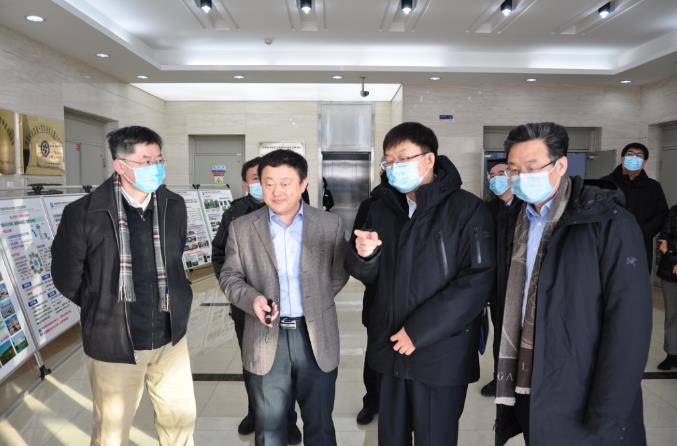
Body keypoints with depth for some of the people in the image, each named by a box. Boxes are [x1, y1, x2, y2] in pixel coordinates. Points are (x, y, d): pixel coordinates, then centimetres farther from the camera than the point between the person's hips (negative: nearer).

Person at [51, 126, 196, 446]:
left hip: (170, 337, 3)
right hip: (113, 341, -3)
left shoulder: (174, 207, -4)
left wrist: (171, 305, 5)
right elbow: (67, 279, -3)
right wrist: (106, 310, 3)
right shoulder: (83, 214, -15)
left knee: (180, 420, 18)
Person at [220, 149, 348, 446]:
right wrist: (251, 298, -15)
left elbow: (339, 274, 8)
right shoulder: (241, 228, -1)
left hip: (317, 337, 0)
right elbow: (229, 275, 3)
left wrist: (314, 304, 3)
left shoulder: (330, 225, 0)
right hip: (266, 339, 0)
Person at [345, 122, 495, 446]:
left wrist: (420, 330, -17)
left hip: (441, 354, -4)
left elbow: (477, 281, -16)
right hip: (390, 348, 5)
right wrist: (363, 255, -14)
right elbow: (369, 276, 9)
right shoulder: (381, 208, 7)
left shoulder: (467, 209, -10)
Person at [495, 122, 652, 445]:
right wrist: (507, 381, 6)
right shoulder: (523, 223, 7)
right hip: (530, 393, 6)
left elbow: (629, 324, -17)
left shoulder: (610, 223, -12)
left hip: (582, 406, -5)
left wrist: (607, 417, -18)